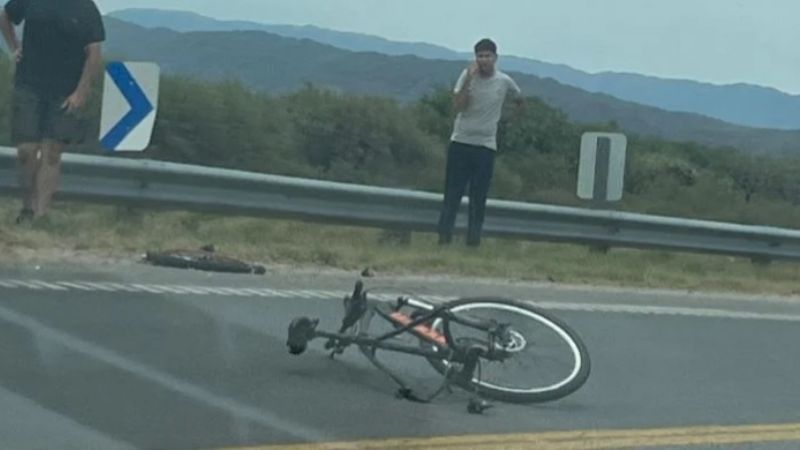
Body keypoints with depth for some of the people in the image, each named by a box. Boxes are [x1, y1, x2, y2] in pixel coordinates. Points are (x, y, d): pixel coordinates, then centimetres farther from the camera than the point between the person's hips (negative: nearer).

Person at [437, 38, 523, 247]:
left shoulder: (504, 81, -2)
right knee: (453, 191, -1)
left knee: (479, 195, 2)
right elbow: (458, 105, -18)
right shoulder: (467, 76, -5)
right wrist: (469, 79, -22)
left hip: (486, 145, 1)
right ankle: (444, 234, 2)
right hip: (460, 142, -1)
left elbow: (519, 99, 19)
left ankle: (474, 237, 8)